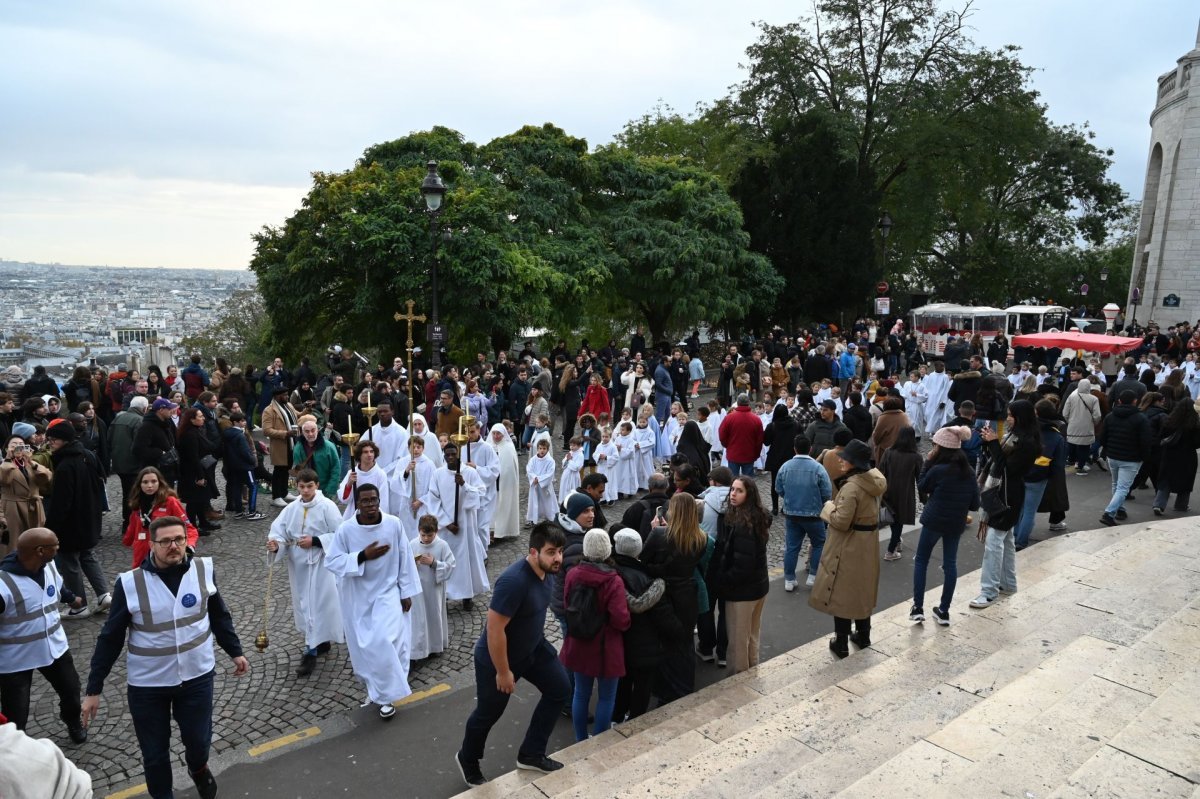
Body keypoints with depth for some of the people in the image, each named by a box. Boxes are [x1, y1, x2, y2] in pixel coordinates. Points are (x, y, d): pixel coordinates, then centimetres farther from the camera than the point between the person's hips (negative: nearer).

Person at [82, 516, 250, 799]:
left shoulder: (203, 569, -10)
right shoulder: (130, 583, -16)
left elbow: (219, 615, 5)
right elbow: (110, 638, -6)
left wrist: (235, 651, 10)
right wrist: (94, 689, -4)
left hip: (197, 676, 1)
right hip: (147, 684, -1)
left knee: (199, 741, 13)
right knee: (154, 753, 13)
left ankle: (198, 768, 48)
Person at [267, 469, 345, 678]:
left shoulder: (327, 506, -12)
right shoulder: (291, 508, 2)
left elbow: (339, 535, -12)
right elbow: (279, 530, -3)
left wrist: (315, 541, -20)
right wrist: (275, 544, -24)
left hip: (321, 564, -5)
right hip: (299, 564, 6)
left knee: (318, 604, -4)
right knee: (304, 604, 16)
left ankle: (311, 652, 2)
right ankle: (320, 642, 34)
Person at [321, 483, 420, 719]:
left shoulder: (394, 524, -13)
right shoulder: (345, 529, -15)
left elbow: (404, 558, -4)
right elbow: (331, 561, -13)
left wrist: (407, 592, 0)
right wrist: (363, 556, -26)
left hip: (387, 592, -1)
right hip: (358, 597, 1)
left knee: (384, 641, -16)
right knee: (363, 646, 13)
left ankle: (386, 695, 3)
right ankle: (375, 688, 41)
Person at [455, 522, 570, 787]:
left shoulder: (545, 570, -9)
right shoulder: (514, 581, -37)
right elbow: (494, 629, -32)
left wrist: (540, 640, 20)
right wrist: (503, 672, -23)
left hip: (533, 647, 8)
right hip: (497, 656, -8)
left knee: (560, 690, 6)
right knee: (488, 713, 13)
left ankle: (530, 754, 22)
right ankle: (467, 760, 43)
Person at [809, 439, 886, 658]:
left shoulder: (851, 487, -27)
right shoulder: (873, 479, 2)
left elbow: (841, 521, -28)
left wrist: (829, 506, -10)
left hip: (848, 548, -9)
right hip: (867, 545, 9)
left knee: (841, 594, 5)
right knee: (862, 592, 22)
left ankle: (841, 643, 15)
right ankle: (863, 636, 35)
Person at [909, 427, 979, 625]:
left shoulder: (938, 470, -18)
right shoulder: (969, 472, -1)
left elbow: (921, 488, -1)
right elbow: (975, 504, 2)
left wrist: (927, 463, -3)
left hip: (933, 521, -4)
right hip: (956, 524, 4)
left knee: (921, 561, 11)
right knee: (950, 564, 14)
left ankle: (917, 608, 8)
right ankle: (944, 611, 18)